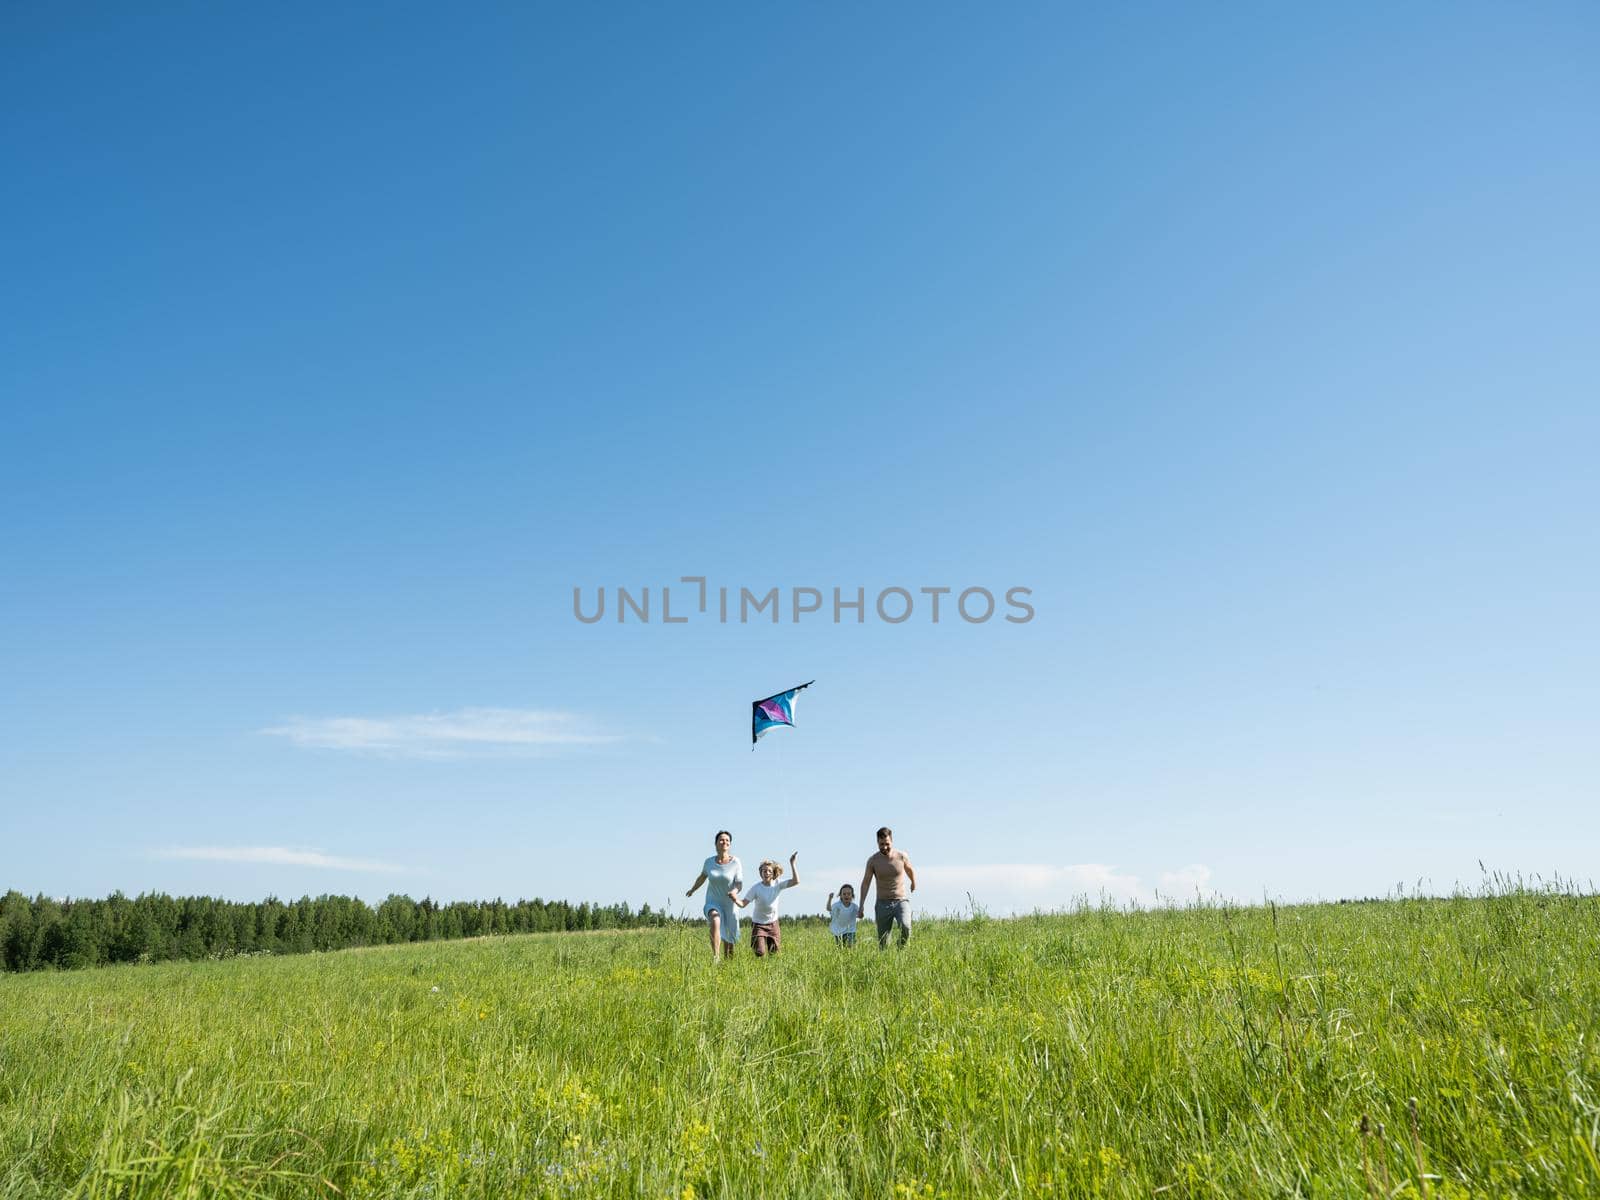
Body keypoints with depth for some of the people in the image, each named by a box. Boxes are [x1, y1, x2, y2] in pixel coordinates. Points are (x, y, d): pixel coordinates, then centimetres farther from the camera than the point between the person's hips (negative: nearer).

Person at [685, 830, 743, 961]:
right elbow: (702, 877, 16)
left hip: (730, 905, 0)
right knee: (715, 921, -33)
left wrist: (735, 891, -37)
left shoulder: (736, 862, -10)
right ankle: (715, 958, -40)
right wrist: (692, 890, 33)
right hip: (712, 903, 0)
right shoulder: (709, 862, -4)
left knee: (729, 940, 8)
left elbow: (739, 884, -13)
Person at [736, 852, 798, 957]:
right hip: (758, 924, -3)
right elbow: (743, 904, -19)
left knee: (774, 952, 8)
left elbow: (796, 881, -22)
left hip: (773, 923, 3)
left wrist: (792, 864, -26)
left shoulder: (777, 885, -11)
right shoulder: (756, 888, -17)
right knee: (760, 953, -13)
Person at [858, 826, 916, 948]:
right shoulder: (873, 860, -7)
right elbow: (866, 883, 3)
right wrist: (861, 905, -1)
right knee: (883, 940, 1)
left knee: (905, 926, -27)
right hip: (883, 903, 1)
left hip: (901, 901, -1)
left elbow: (910, 870, 16)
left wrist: (914, 883, 34)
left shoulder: (901, 856, -6)